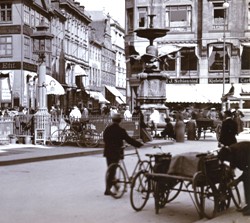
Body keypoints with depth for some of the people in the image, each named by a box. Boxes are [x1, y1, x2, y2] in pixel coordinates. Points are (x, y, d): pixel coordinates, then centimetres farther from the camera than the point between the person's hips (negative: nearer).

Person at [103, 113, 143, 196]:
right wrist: (140, 145, -8)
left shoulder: (107, 129, 6)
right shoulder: (120, 130, -13)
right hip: (116, 153, -6)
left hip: (108, 152, 6)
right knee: (112, 171, -1)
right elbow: (129, 140, -14)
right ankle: (108, 190, -2)